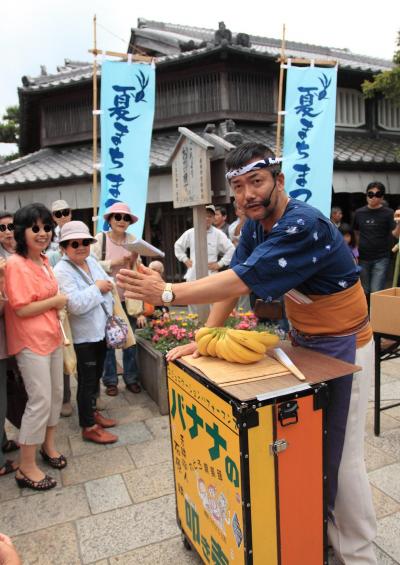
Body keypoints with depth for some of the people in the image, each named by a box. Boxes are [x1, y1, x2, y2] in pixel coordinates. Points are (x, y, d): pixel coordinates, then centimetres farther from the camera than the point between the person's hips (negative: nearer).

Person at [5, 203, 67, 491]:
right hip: (31, 341, -8)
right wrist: (56, 301, -12)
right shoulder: (16, 264, -18)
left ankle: (48, 445, 37)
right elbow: (21, 309, -22)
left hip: (52, 336, 8)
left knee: (56, 394, 16)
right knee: (40, 400, -3)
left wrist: (57, 305, 1)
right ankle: (26, 468, 14)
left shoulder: (44, 260, 8)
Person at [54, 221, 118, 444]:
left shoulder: (92, 261, 6)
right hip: (83, 335, -7)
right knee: (87, 380, 5)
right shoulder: (62, 271, -18)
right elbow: (76, 304, -29)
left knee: (96, 376, 20)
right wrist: (97, 287, -18)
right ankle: (89, 427, 19)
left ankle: (92, 411, 39)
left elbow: (108, 283, 15)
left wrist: (107, 285, -7)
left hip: (100, 330, 7)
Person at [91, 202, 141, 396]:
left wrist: (133, 262, -11)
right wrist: (114, 262, -19)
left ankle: (131, 378, 25)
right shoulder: (100, 238, -6)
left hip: (128, 297, 3)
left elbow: (138, 270, 10)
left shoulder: (132, 239, 3)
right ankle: (110, 380, 23)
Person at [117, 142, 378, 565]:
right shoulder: (255, 226, 0)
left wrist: (167, 293, -33)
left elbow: (242, 281, -34)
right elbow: (232, 280, -2)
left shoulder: (304, 226, -28)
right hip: (302, 339, 8)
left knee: (339, 455, 0)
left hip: (342, 346, -8)